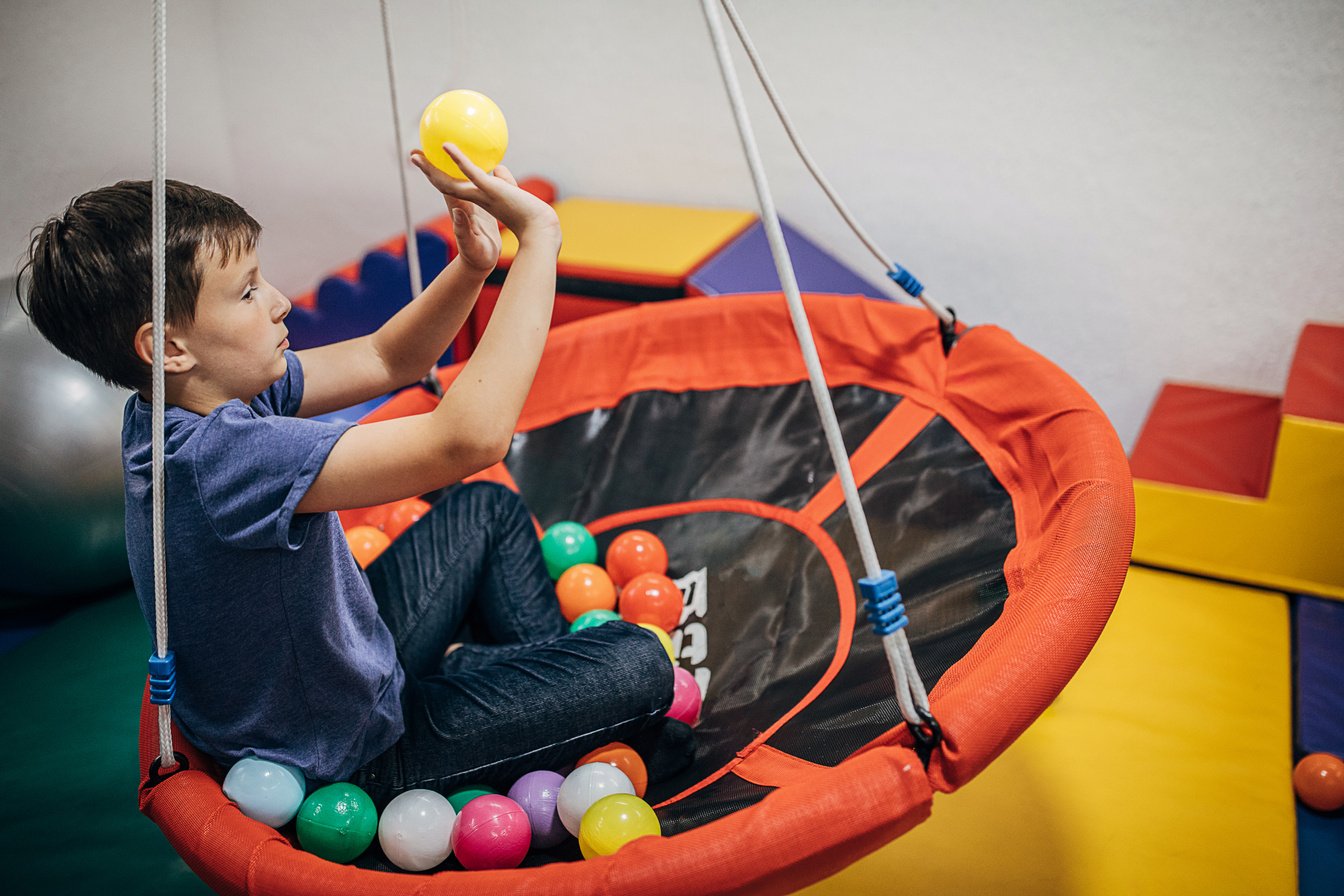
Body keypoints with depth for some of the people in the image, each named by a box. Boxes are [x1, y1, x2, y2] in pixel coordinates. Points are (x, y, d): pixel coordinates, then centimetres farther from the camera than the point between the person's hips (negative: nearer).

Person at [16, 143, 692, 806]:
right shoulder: (219, 454, -38)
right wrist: (537, 232, -40)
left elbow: (387, 360, 2)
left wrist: (472, 265, -17)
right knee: (635, 664, -10)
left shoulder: (179, 402, -7)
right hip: (351, 754, -9)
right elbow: (469, 438, -46)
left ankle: (554, 690, 30)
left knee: (487, 509, 21)